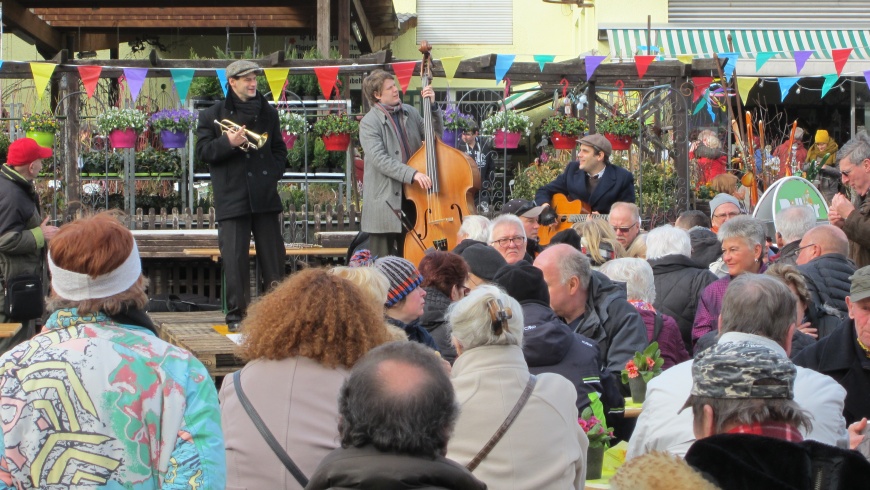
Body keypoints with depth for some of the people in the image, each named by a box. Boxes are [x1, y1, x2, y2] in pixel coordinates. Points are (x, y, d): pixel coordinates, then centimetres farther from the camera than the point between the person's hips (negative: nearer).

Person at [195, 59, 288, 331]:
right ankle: (236, 314, 4)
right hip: (232, 198, -3)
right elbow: (203, 151, -1)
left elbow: (279, 148, 21)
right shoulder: (212, 115, 4)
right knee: (235, 259, -2)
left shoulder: (268, 113, 14)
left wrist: (273, 173, 3)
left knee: (273, 257, 4)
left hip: (265, 196, 3)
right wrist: (228, 142, -18)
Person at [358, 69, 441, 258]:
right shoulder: (369, 123, -10)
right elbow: (380, 159, -21)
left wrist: (433, 107, -1)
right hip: (385, 200, -6)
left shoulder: (409, 112, 9)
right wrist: (412, 174, -30)